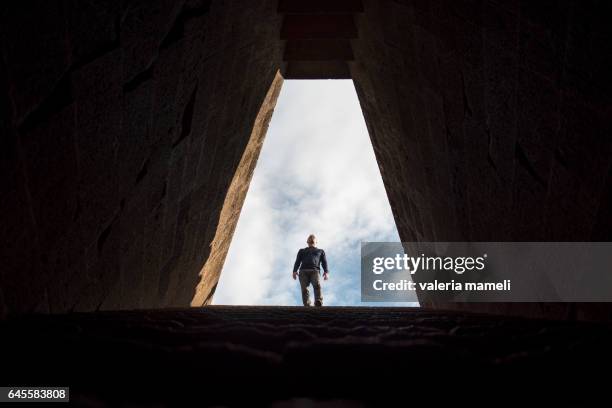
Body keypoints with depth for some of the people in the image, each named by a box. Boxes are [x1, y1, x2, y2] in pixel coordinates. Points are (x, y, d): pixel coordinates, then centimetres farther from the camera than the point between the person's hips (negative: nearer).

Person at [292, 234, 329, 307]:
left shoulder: (320, 251, 33)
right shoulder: (302, 251, 34)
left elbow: (324, 262, 17)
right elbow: (297, 262, 19)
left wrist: (326, 272, -3)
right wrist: (294, 271, -1)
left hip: (315, 271, -2)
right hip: (303, 271, 2)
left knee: (317, 285, -29)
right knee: (304, 289, -19)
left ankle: (318, 304, -42)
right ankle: (307, 306, -27)